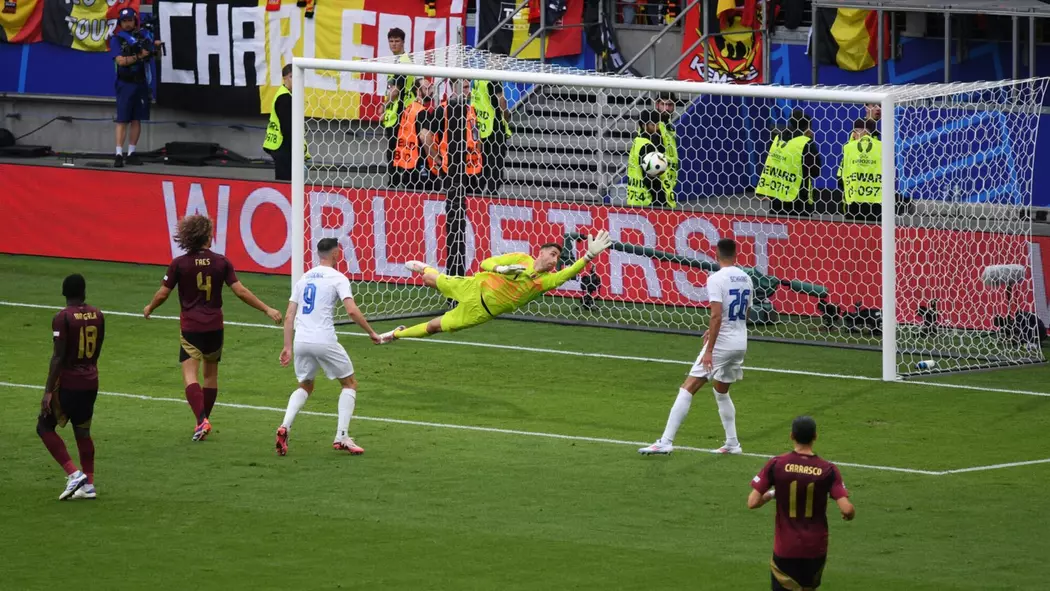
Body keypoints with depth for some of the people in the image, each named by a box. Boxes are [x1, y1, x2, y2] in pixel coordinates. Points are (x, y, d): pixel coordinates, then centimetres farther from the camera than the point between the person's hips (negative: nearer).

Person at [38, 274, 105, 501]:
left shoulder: (62, 318, -15)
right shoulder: (97, 315, 4)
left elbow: (58, 357, -18)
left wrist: (48, 391, -15)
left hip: (68, 382, -6)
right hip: (91, 382, 6)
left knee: (45, 427, 6)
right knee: (83, 431, 17)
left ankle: (74, 473, -6)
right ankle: (88, 484, 16)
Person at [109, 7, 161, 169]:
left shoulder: (144, 35, 8)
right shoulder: (116, 39, -2)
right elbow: (121, 60, -13)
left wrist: (157, 45, -16)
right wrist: (139, 56, -22)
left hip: (141, 84, 4)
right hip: (125, 84, -4)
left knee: (136, 119, 6)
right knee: (122, 120, -8)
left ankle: (131, 153, 12)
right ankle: (119, 154, -11)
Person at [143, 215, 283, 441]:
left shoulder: (179, 264, -7)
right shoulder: (221, 262, -3)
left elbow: (162, 294, -2)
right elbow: (240, 291, -5)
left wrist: (149, 308, 19)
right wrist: (266, 309, 2)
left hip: (190, 327, -3)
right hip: (214, 327, 3)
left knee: (190, 375, -6)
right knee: (211, 374, 18)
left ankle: (201, 420, -25)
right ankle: (204, 419, 27)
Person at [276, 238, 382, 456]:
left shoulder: (304, 278, 16)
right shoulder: (337, 278, -2)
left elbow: (289, 316, 13)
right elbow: (351, 310, -14)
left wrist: (288, 346, 16)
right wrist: (371, 333, -4)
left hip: (301, 340, 5)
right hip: (324, 340, -5)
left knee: (305, 387, 24)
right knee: (350, 384, 12)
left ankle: (285, 426, 0)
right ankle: (341, 437, 2)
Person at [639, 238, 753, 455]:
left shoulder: (716, 279, -13)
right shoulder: (746, 279, 9)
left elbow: (717, 316, -21)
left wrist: (709, 350, -20)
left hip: (721, 344, -7)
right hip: (740, 343, 7)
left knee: (687, 389, -6)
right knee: (721, 392, 25)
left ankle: (665, 442, -12)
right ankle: (732, 444, 24)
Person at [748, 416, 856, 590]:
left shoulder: (776, 465, -11)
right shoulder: (828, 470, -11)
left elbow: (752, 503, -11)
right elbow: (847, 510, -16)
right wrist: (851, 514, 8)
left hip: (785, 548, -2)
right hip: (816, 548, 2)